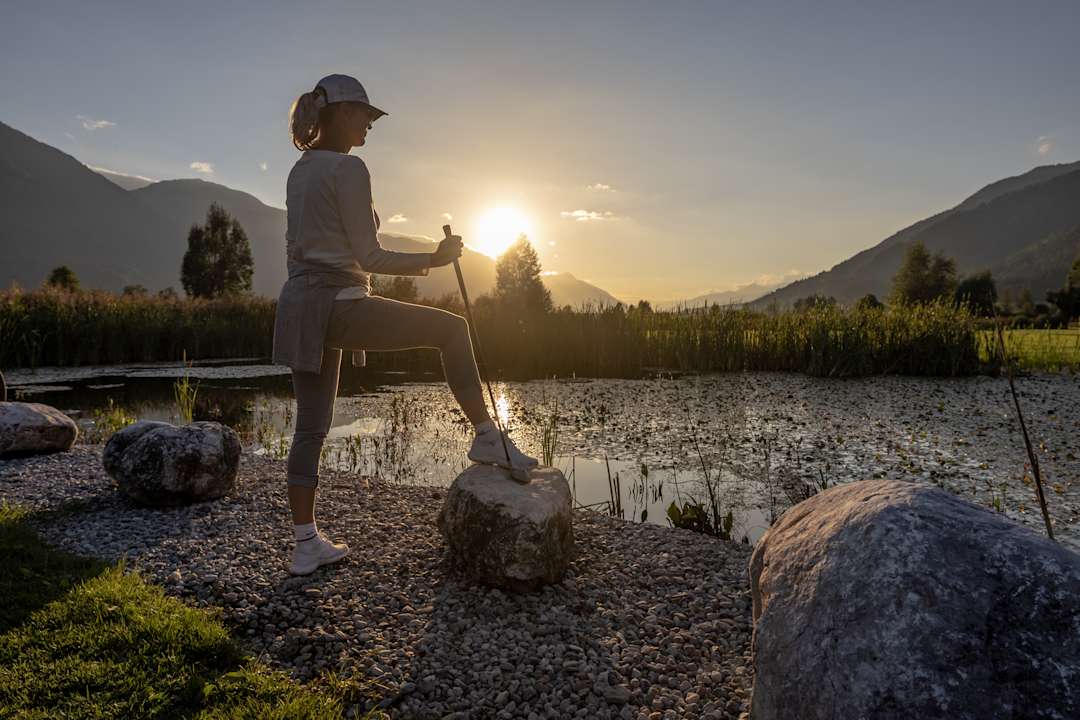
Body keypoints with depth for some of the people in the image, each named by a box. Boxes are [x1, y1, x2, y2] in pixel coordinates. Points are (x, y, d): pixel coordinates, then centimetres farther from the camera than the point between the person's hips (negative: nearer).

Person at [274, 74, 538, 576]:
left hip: (298, 305, 9)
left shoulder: (300, 170, 18)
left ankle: (306, 545, 17)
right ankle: (487, 438, 5)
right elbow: (368, 257, -16)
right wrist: (433, 260, -8)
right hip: (338, 304, -9)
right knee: (451, 328, 2)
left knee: (311, 428, 10)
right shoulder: (348, 168, -10)